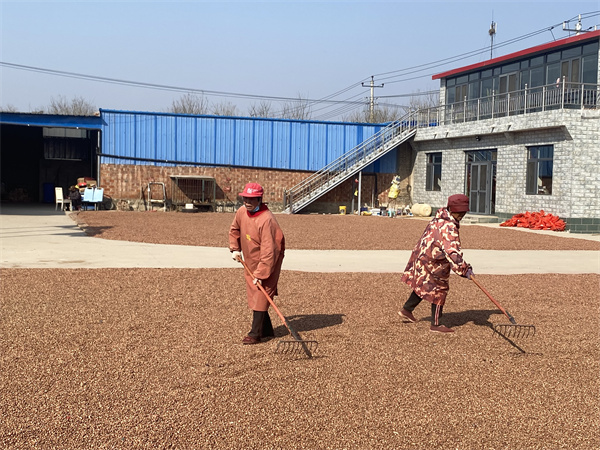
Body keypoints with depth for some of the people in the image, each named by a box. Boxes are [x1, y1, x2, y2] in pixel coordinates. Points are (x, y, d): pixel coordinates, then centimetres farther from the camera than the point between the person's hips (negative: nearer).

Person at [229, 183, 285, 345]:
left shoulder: (267, 220, -29)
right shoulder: (241, 211, -5)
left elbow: (268, 251, -30)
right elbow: (234, 229, 18)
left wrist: (261, 274, -30)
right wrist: (235, 249, 8)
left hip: (267, 263, -8)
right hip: (250, 261, 8)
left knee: (260, 296, -8)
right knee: (253, 295, 14)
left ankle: (255, 334, -2)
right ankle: (267, 330, 27)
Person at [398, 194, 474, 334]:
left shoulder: (439, 219, 5)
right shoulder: (449, 228, -27)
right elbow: (453, 252, -32)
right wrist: (464, 269, -30)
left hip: (421, 258, 10)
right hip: (433, 265, -10)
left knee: (422, 287, 25)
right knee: (439, 291, 3)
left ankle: (406, 309, 38)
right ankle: (436, 324, 12)